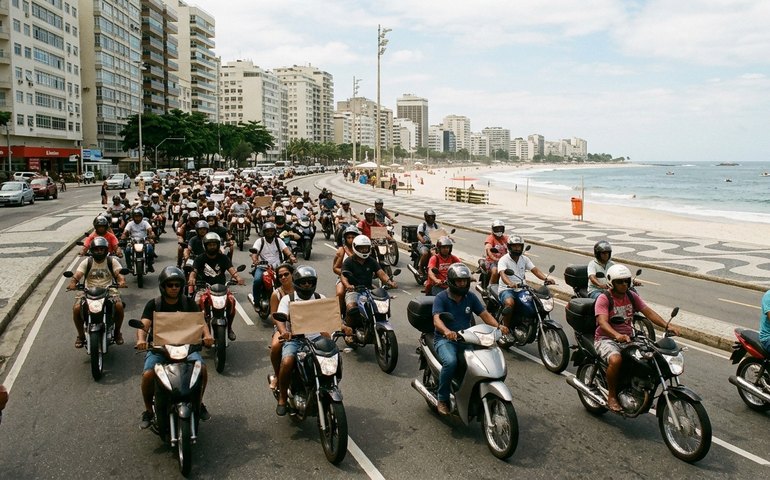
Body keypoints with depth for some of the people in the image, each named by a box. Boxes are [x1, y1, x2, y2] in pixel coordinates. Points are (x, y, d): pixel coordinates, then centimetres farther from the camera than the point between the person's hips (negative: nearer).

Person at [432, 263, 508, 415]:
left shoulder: (470, 297, 7)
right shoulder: (441, 297, -8)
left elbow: (484, 314, 2)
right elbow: (436, 320, -23)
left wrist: (498, 326, -18)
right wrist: (446, 331, -44)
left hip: (466, 339, 5)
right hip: (445, 340, -4)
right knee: (450, 362, -35)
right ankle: (442, 399, -14)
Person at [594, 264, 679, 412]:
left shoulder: (632, 296, 9)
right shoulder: (604, 299, -11)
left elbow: (648, 312, 2)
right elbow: (602, 322, -24)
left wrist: (667, 326, -15)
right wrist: (617, 335, -43)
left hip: (628, 338, 6)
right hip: (606, 339, -6)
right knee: (616, 360, -35)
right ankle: (611, 396, -13)